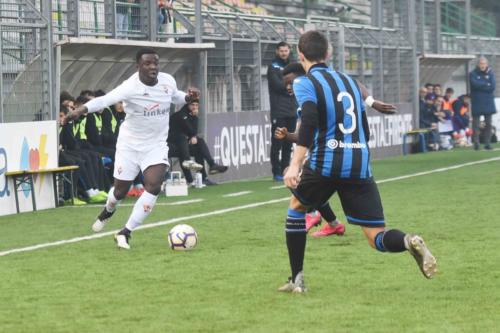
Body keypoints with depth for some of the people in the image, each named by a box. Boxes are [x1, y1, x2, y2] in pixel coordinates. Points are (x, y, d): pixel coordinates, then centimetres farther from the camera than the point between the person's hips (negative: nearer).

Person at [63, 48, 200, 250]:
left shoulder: (168, 81, -7)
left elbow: (176, 97, 17)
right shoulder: (131, 87, -25)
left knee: (154, 186, -19)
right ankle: (108, 211, 49)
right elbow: (105, 99, -41)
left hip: (156, 146, 3)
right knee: (120, 190, 9)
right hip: (130, 144, -3)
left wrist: (188, 97, -6)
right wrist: (82, 109, -58)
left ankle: (125, 233, -8)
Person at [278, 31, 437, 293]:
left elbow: (309, 121, -17)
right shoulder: (348, 81, 21)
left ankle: (297, 279, 22)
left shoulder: (305, 83, 3)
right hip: (360, 166, 4)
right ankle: (408, 242, -31)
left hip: (325, 163, -4)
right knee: (377, 238, 3)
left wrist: (296, 164, -25)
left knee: (296, 206, 27)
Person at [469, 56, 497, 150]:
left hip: (488, 103, 2)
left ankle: (487, 143, 7)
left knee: (488, 124, 2)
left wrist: (481, 86, -7)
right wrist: (486, 85, -6)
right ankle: (476, 143, -4)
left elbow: (493, 87, -5)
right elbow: (475, 84, -15)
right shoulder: (473, 74, 2)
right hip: (477, 103, -2)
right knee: (476, 124, -5)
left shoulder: (490, 73, 7)